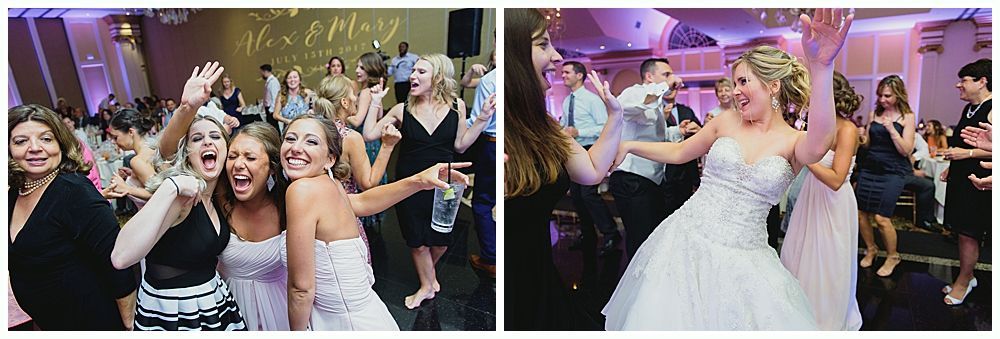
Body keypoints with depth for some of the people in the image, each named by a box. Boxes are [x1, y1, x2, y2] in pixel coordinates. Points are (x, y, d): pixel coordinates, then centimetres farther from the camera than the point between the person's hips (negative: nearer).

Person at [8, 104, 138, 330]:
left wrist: (129, 326, -20)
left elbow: (119, 264, -25)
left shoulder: (75, 191, -22)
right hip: (47, 323, 7)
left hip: (95, 322, -7)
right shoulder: (13, 195, 1)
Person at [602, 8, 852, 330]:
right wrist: (628, 145, 9)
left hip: (742, 256, -1)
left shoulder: (794, 142, -5)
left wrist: (821, 68, -44)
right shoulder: (726, 123, 3)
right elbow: (679, 152, 16)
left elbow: (819, 147, -30)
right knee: (670, 318, 6)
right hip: (687, 240, 2)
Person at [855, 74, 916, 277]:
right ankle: (871, 249, 28)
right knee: (860, 213, 3)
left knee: (881, 217, -9)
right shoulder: (874, 113, 8)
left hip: (892, 172, -4)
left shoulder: (907, 116, -2)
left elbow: (906, 150, -8)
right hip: (869, 168, 4)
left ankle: (892, 257, 14)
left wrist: (891, 129, -19)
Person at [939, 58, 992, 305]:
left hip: (977, 183, -9)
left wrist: (968, 153, -23)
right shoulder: (969, 109, 13)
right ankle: (967, 277, 28)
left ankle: (963, 282, 14)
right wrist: (952, 166, 20)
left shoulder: (992, 110, -16)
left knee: (968, 234, 1)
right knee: (962, 232, 15)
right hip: (960, 179, 9)